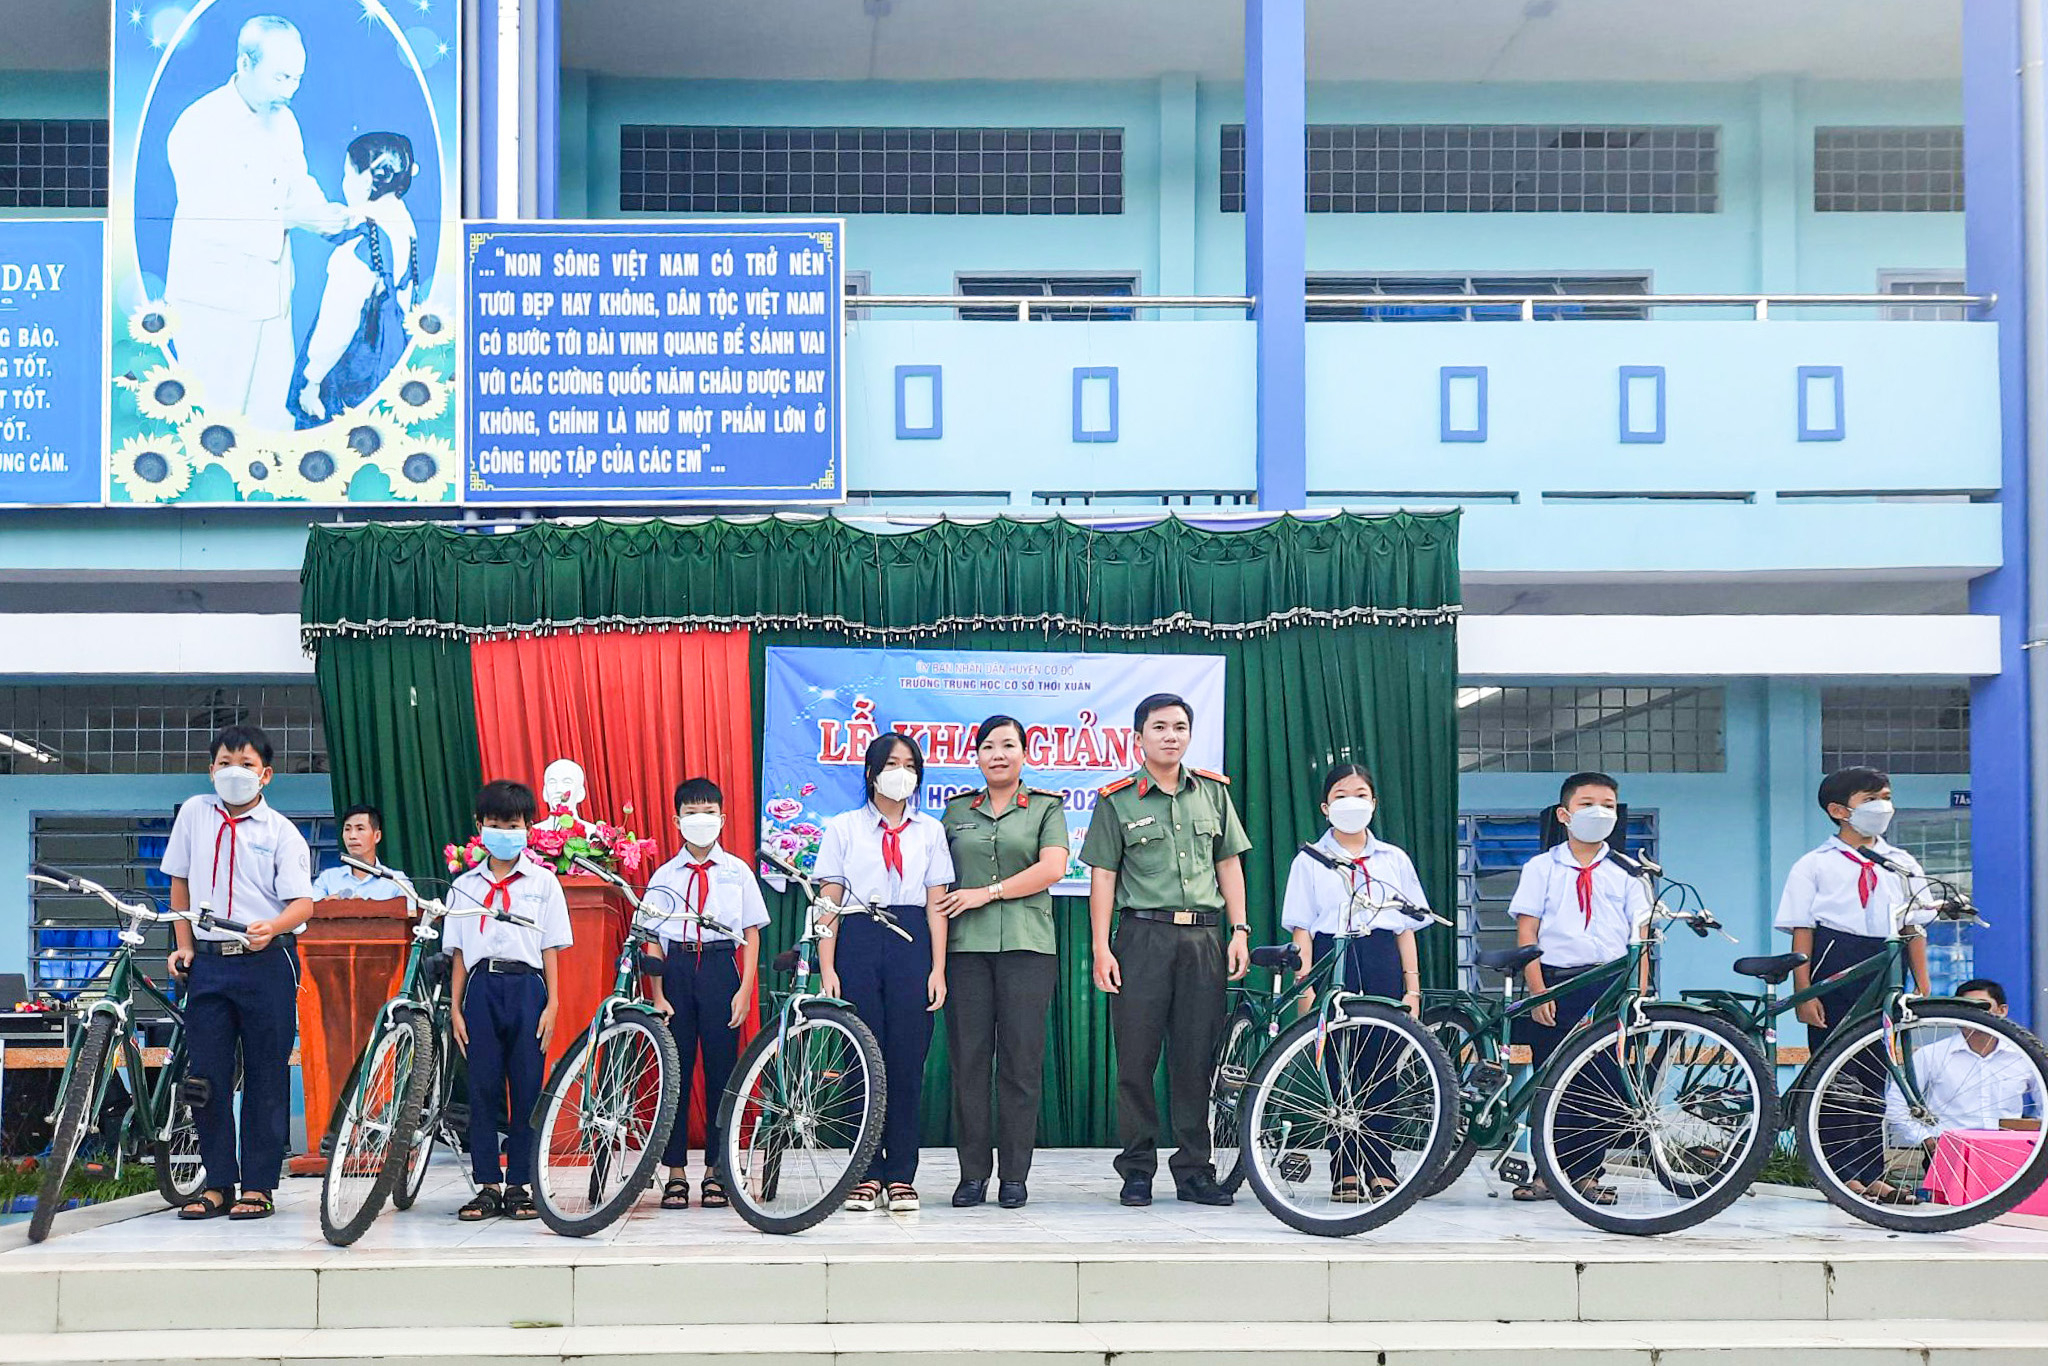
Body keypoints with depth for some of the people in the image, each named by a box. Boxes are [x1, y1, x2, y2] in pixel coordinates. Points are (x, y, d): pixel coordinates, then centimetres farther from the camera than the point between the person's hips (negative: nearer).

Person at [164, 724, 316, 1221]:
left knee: (265, 1076, 0)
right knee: (206, 1076, 4)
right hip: (208, 960, 3)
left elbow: (303, 903, -7)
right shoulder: (194, 814, 9)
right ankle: (218, 1184, 14)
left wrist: (271, 928, -27)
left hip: (266, 961, -3)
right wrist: (184, 944, 9)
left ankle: (258, 1185, 8)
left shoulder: (281, 832, 0)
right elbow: (180, 883, 17)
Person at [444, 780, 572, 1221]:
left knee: (526, 1087, -2)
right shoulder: (465, 886, 12)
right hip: (481, 987, 2)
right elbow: (458, 953, 11)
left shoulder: (542, 882, 7)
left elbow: (550, 948, 4)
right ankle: (487, 1185, 6)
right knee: (482, 1087, 0)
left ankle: (520, 1185, 5)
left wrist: (551, 1004, -4)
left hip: (526, 986, -2)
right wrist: (455, 1008, 4)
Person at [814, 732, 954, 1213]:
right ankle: (867, 1173, 5)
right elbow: (828, 905, 4)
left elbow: (936, 905, 8)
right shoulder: (843, 828, 8)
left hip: (912, 943, 1)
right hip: (858, 942, -1)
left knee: (908, 1061, -2)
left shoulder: (928, 831, 12)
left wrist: (938, 970, 0)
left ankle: (901, 1177, 4)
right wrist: (827, 969, -5)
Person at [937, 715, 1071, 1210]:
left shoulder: (1046, 807, 9)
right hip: (966, 946, 2)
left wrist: (987, 893, -9)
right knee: (969, 1059, -1)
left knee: (1021, 1060, -3)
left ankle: (1014, 1175, 2)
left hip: (1026, 945, -2)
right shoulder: (956, 810, 16)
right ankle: (973, 1174, 5)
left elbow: (1052, 868, -5)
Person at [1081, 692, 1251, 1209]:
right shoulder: (1116, 800, 3)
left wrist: (1240, 931, 6)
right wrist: (1101, 948, -6)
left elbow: (1229, 864, 14)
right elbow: (1102, 876, 1)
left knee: (1196, 1059, 4)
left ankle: (1195, 1171, 11)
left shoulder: (1213, 791, 12)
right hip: (1143, 938, -2)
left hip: (1203, 938, 2)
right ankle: (1137, 1170, 7)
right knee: (1137, 1058, -2)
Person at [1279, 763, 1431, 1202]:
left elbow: (1406, 928, 13)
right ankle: (1344, 1173, 3)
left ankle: (1380, 1170, 6)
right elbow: (1301, 929, 3)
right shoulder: (1310, 861, 7)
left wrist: (1412, 987, 6)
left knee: (1382, 1068, -1)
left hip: (1382, 967, 2)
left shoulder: (1394, 860, 14)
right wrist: (1305, 984, -7)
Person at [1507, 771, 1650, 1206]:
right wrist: (1539, 991, -9)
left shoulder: (1625, 873, 10)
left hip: (1610, 986, 1)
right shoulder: (1542, 868, 7)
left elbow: (1639, 939, 7)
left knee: (1605, 1083, -1)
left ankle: (1586, 1173, 10)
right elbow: (1526, 934, 1)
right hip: (1555, 985, -1)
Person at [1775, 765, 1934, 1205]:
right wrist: (1804, 994, -11)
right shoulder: (1815, 865, 2)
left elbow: (1914, 928, 14)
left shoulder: (1901, 864, 14)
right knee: (1836, 1072, -3)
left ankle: (1870, 1175, 14)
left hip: (1883, 973, 4)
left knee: (1873, 1074, 8)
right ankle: (1842, 1174, 3)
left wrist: (1922, 988, 7)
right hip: (1834, 972, -4)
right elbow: (1801, 932, -3)